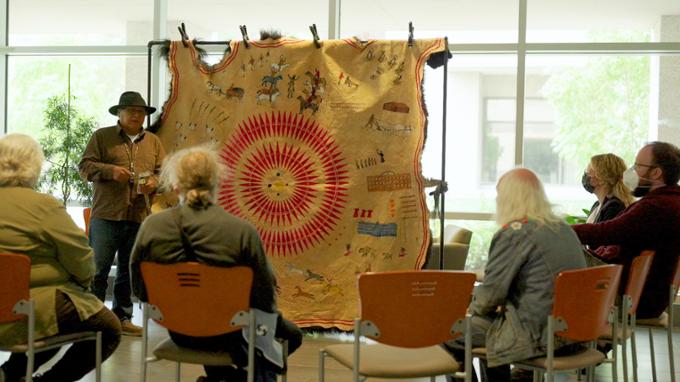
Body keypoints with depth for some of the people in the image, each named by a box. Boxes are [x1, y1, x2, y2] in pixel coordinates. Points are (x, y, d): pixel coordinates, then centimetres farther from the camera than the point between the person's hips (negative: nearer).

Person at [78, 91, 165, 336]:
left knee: (129, 272, 10)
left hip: (139, 217, 3)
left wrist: (154, 182, -8)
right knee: (98, 269, -3)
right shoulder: (102, 137, 6)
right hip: (106, 215, -3)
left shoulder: (153, 142, 16)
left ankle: (122, 317, 19)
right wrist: (110, 171, -16)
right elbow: (85, 166, 0)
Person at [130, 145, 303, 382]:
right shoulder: (242, 231, -22)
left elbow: (140, 290, -1)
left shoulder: (151, 226, -13)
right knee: (291, 334, 24)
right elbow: (265, 296, -14)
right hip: (228, 333, -3)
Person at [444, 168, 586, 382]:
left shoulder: (513, 234, -13)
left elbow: (491, 293, -13)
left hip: (538, 337, -9)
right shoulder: (564, 228, 12)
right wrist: (506, 304, 20)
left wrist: (473, 308, 8)